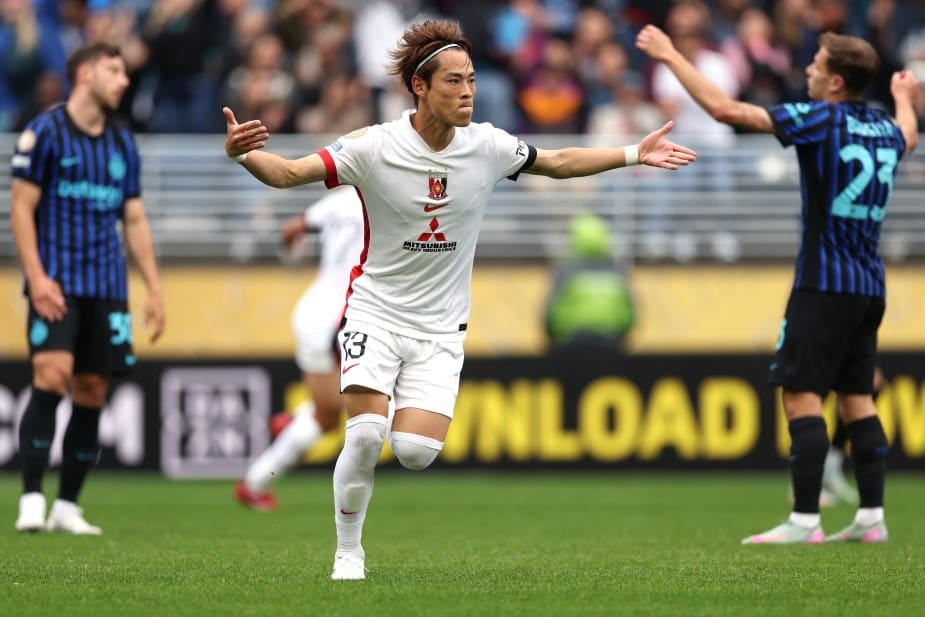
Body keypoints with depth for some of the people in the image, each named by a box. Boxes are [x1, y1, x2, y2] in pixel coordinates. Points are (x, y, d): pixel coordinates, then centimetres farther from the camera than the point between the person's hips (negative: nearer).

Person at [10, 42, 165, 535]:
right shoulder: (45, 133, -2)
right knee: (52, 375, -21)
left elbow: (134, 221, 19)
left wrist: (155, 289, 12)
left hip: (107, 288, 6)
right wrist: (36, 277, -15)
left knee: (91, 392, 3)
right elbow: (22, 208, -5)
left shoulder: (123, 144, 15)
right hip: (57, 284, -6)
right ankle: (31, 500, -20)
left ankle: (68, 507, 11)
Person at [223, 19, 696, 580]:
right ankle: (348, 553, 1)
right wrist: (242, 154, -38)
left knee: (415, 451, -16)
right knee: (366, 434, -20)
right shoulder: (374, 147, -14)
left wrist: (635, 154, 10)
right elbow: (287, 174, -17)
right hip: (375, 311, -2)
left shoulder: (488, 146, -4)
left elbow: (558, 163, 13)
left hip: (441, 326, 2)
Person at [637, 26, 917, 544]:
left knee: (801, 395, -7)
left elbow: (724, 108, -14)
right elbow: (908, 137, 38)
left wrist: (671, 56, -4)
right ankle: (872, 516, 9)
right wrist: (904, 96, 60)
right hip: (869, 286, 8)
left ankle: (805, 521, -12)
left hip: (824, 284, -8)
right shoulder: (886, 128, 9)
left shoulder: (822, 121, -12)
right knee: (857, 398, 12)